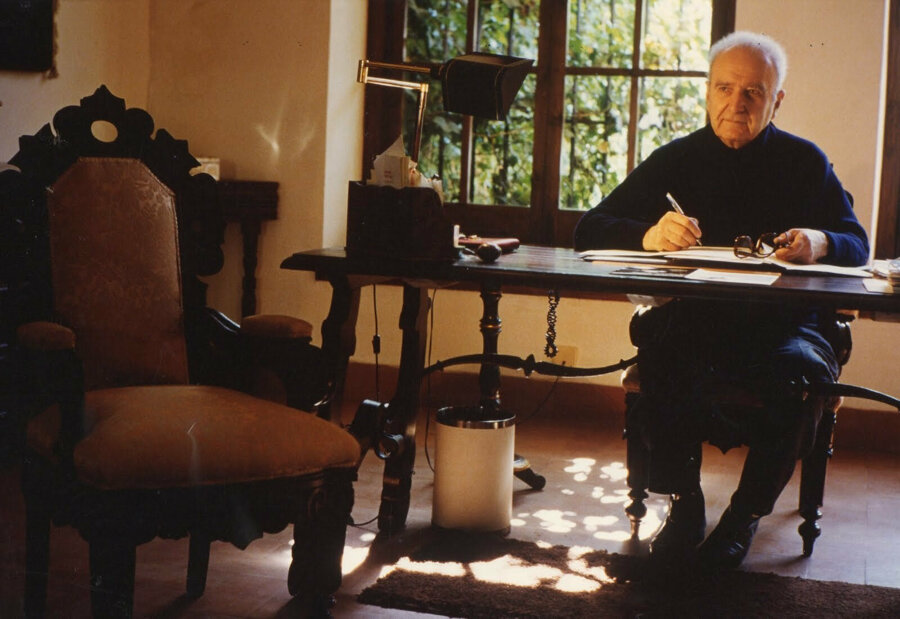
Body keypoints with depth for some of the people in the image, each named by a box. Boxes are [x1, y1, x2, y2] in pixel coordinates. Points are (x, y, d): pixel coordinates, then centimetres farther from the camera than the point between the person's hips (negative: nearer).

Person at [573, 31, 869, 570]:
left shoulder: (805, 162, 11)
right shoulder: (677, 160, 10)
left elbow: (857, 243, 8)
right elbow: (591, 231, 2)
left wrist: (820, 243, -18)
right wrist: (648, 234, -22)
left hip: (783, 322, 0)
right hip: (693, 319, 0)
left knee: (800, 369, -33)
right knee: (661, 346, -34)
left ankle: (745, 515, -11)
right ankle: (683, 503, -16)